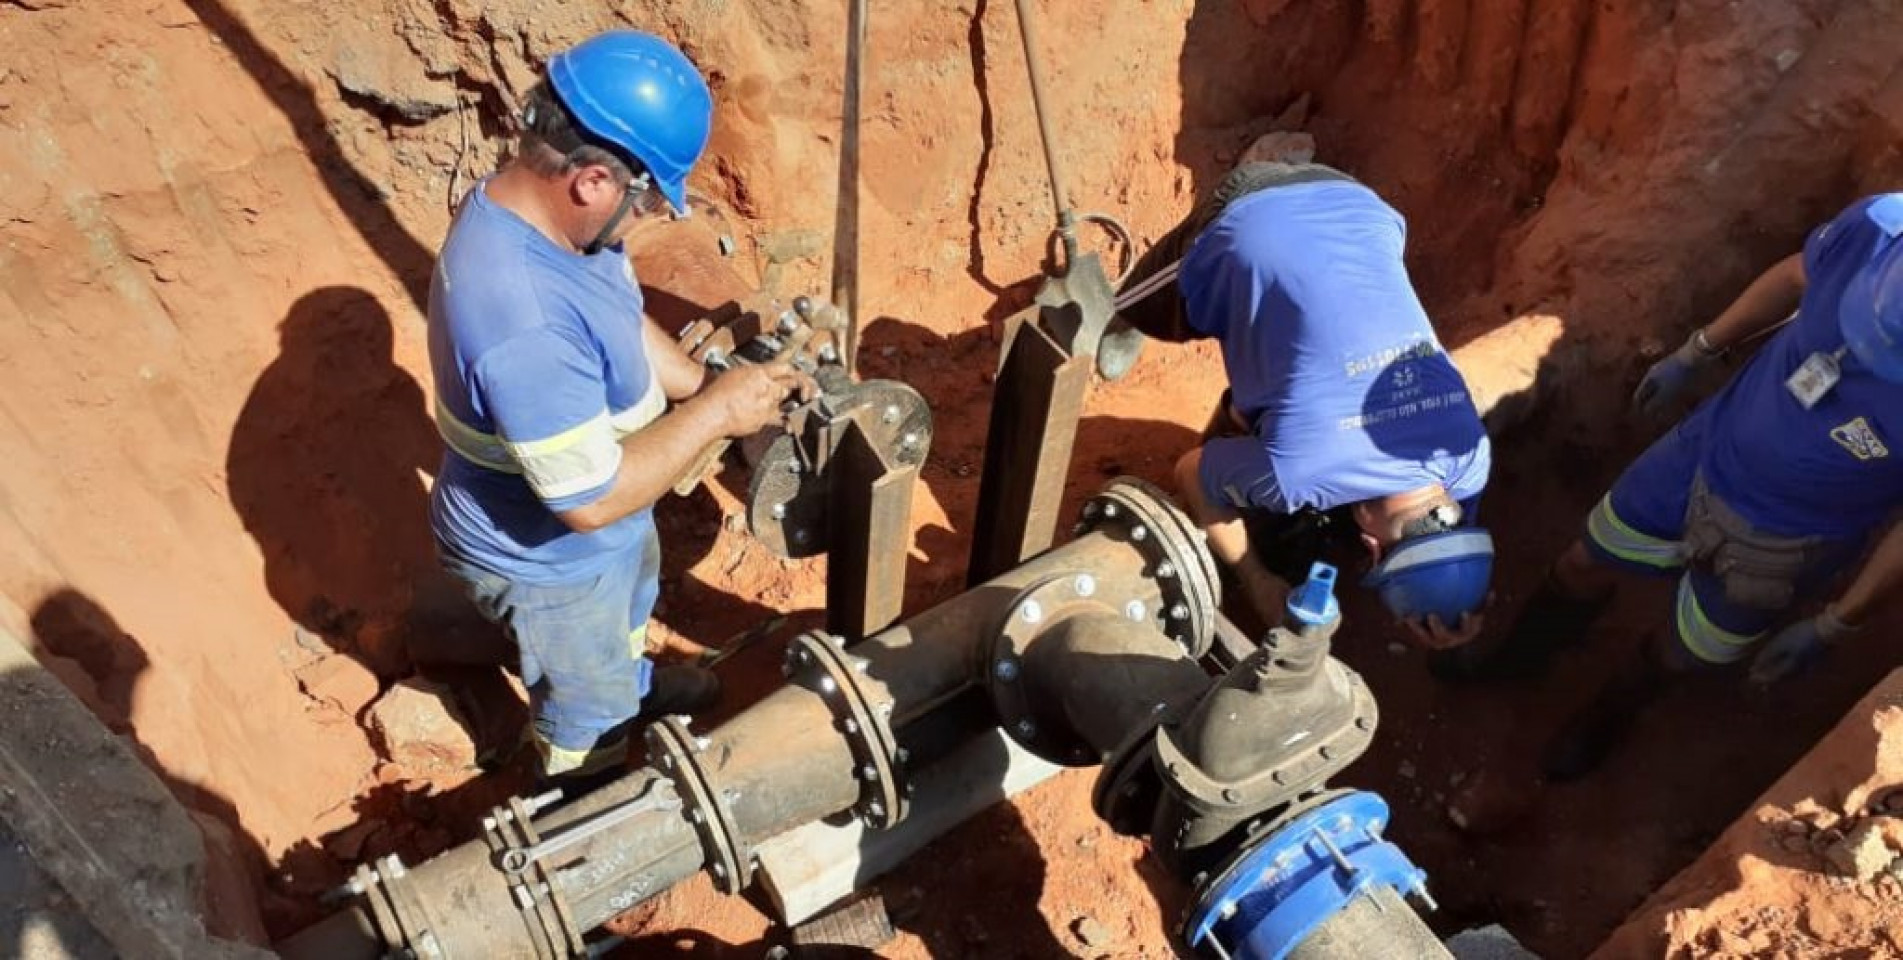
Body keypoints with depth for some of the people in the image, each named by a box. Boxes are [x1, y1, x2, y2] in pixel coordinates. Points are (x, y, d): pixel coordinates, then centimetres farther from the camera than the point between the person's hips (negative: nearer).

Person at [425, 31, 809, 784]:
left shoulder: (540, 205, -14)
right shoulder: (525, 324, -44)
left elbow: (623, 322, 3)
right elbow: (591, 498, -37)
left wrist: (708, 384, -9)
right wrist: (714, 413, -29)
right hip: (548, 555, -8)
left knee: (632, 608, 38)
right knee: (589, 710, 22)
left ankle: (635, 685, 70)